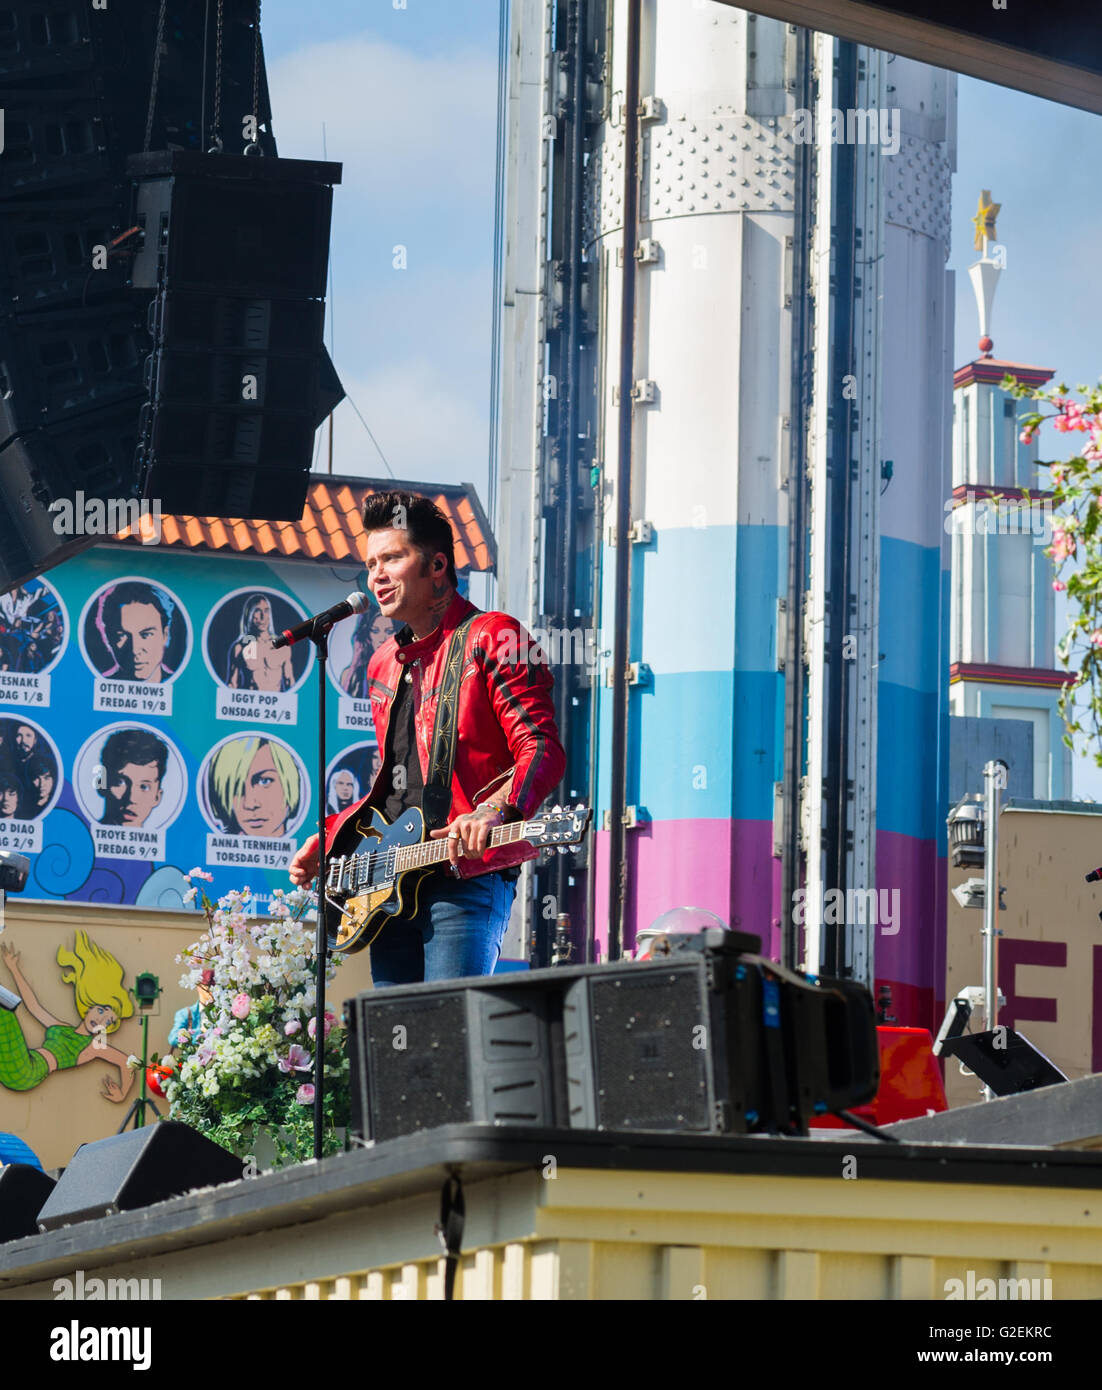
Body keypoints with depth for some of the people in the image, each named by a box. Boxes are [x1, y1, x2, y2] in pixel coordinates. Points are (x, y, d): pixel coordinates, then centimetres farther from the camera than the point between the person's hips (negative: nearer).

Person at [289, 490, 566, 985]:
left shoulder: (492, 639, -3)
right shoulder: (385, 664, 22)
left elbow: (542, 750, -13)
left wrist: (495, 812, -31)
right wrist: (331, 835, 18)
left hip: (467, 878, -8)